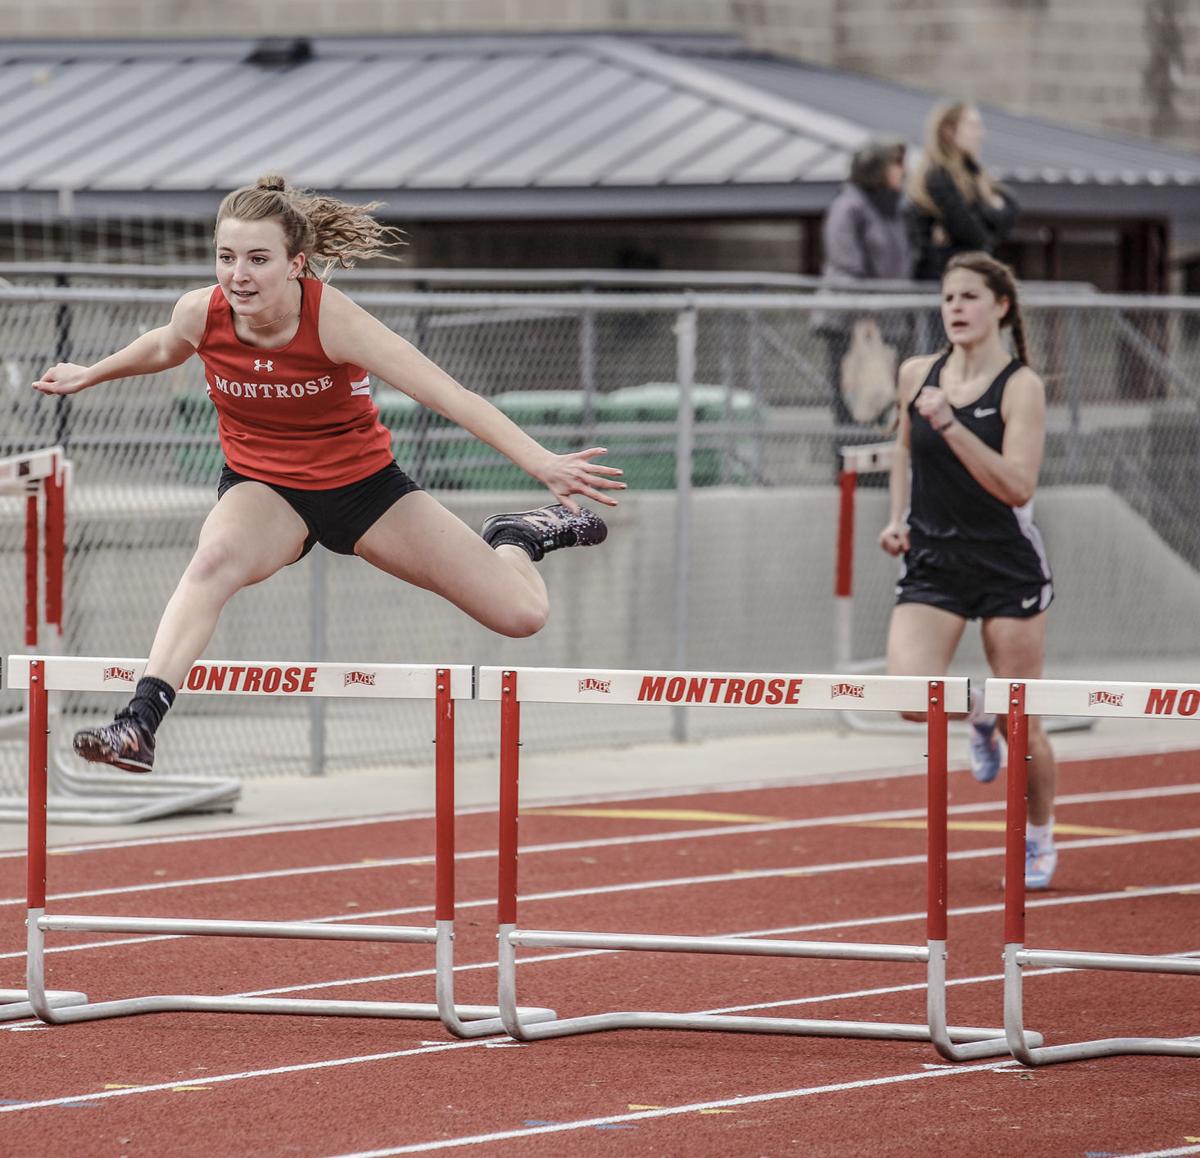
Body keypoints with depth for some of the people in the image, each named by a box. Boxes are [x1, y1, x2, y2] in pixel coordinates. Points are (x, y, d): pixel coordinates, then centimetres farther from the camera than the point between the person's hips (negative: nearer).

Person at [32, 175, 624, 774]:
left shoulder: (333, 320, -28)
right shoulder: (200, 314, -18)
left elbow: (449, 395, -32)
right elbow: (164, 348, 11)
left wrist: (541, 463, -41)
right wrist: (87, 376, 25)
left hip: (363, 483, -1)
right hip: (262, 486, 1)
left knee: (521, 615, -4)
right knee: (216, 556, -38)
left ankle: (514, 537, 33)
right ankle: (139, 722, -45)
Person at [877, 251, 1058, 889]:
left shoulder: (1021, 386, -11)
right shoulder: (916, 375, 3)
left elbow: (1018, 485, -22)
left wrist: (949, 425, -29)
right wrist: (897, 519, 8)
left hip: (1008, 567, -3)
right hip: (932, 566, 3)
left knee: (1020, 723, 3)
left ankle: (1039, 838, 28)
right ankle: (975, 714, 16)